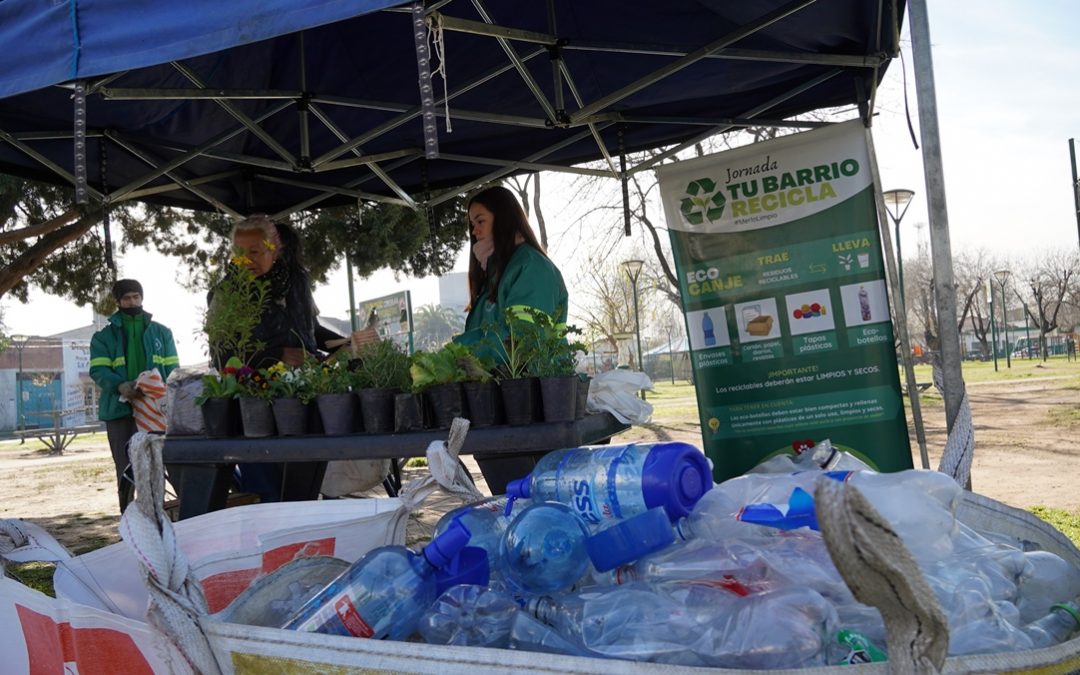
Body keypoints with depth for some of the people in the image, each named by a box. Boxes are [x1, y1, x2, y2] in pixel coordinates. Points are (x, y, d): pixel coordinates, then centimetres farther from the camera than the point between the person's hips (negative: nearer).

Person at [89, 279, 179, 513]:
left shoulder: (161, 333, 16)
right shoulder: (104, 336, 11)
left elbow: (172, 368, 9)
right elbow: (98, 370, -3)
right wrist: (120, 386, -24)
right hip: (120, 408, -1)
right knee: (126, 469, 0)